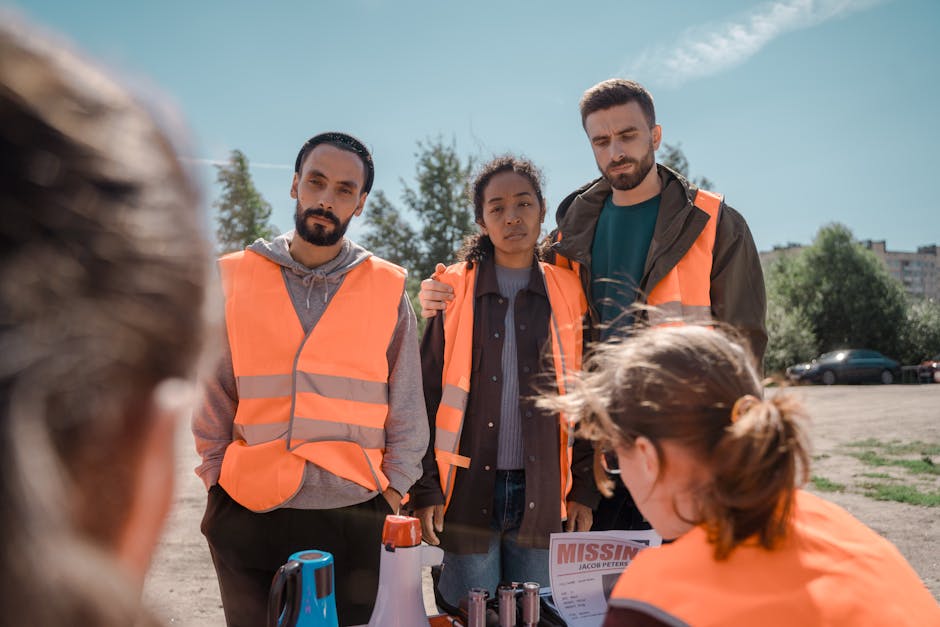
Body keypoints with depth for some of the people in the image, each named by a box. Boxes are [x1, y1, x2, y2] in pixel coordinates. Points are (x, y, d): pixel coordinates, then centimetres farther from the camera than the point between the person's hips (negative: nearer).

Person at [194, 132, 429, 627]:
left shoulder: (388, 288, 0)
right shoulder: (234, 278, 1)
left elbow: (405, 404, 5)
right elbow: (212, 393, 7)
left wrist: (393, 491, 2)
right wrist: (217, 479, 4)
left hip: (355, 516, 0)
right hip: (246, 515, 1)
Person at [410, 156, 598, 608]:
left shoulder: (567, 294, 5)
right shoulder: (454, 292, 0)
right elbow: (426, 396, 0)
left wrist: (584, 488, 3)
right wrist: (424, 490, -4)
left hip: (541, 496, 2)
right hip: (469, 490, -1)